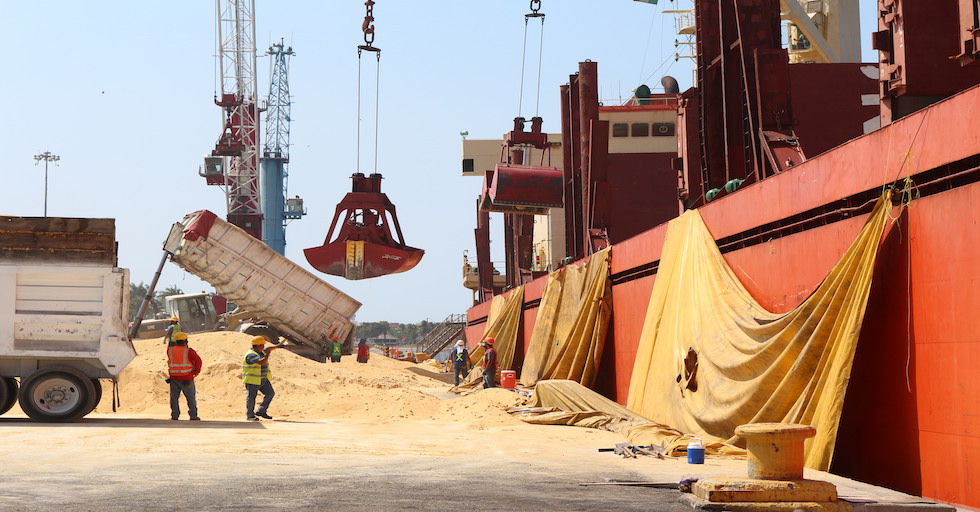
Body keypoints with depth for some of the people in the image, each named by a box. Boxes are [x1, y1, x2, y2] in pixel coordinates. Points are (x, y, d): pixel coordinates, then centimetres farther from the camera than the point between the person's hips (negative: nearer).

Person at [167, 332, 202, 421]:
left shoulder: (170, 350, 2)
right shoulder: (189, 351, -9)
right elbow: (198, 361, -18)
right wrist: (196, 372, -6)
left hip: (174, 379, 2)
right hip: (187, 379, -2)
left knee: (174, 397, 10)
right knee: (191, 397, 7)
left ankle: (175, 416, 8)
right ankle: (193, 416, 7)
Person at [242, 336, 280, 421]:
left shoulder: (260, 351, 5)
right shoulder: (251, 355, -23)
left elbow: (267, 350, 28)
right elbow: (262, 362, -34)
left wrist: (277, 347, 36)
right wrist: (268, 353, -23)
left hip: (263, 379, 9)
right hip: (252, 380, -9)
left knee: (270, 393, 5)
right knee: (251, 397, 0)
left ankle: (261, 411, 14)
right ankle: (250, 415, 12)